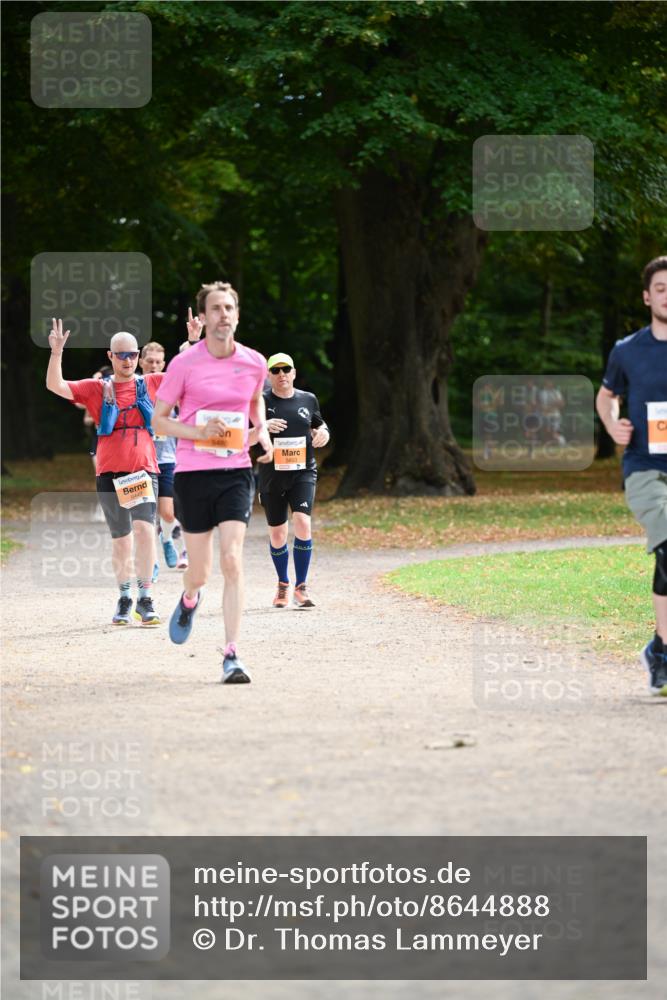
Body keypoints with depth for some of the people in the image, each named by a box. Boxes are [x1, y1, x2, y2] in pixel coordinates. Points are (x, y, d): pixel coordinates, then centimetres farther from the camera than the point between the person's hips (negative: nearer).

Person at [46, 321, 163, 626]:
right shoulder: (96, 389, 5)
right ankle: (124, 598, 25)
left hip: (144, 471, -1)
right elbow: (55, 386, -4)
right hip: (110, 475, 1)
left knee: (144, 529, -19)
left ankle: (144, 599, -14)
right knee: (120, 540, 8)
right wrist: (56, 352, -17)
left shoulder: (150, 384, 9)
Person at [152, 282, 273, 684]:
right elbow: (159, 420, 0)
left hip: (235, 473, 1)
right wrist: (199, 432, -16)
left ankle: (232, 655, -12)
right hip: (192, 473, -1)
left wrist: (263, 431, 6)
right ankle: (190, 599, 46)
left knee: (232, 561, -14)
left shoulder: (254, 362, 3)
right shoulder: (184, 364, -6)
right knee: (200, 570, 7)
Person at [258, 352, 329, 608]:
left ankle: (300, 587, -13)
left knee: (303, 524, -19)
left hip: (303, 473, 0)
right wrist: (263, 427, -23)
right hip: (271, 475, 0)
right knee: (277, 534, 7)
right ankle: (283, 585, 29)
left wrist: (322, 432, 0)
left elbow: (318, 424, 24)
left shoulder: (308, 400, 8)